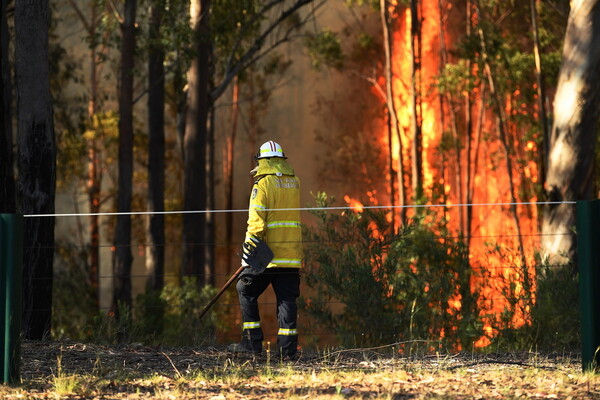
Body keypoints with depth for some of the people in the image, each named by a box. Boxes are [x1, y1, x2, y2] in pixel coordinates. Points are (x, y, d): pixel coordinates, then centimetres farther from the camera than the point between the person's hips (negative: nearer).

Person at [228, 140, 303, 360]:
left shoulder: (263, 184, -8)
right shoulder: (294, 183, 10)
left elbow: (256, 221, -15)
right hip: (291, 255, 5)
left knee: (247, 292, 9)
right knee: (287, 299, 4)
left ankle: (252, 342, 5)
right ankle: (288, 348, -1)